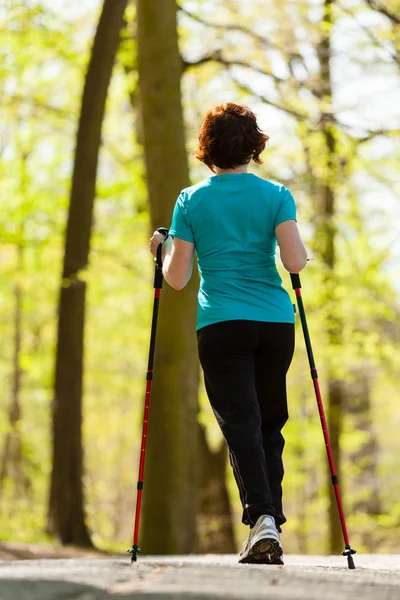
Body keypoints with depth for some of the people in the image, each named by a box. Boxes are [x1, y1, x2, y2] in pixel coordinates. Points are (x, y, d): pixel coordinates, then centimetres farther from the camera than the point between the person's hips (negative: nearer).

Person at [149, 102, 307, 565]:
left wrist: (163, 248, 20)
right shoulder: (276, 196, 5)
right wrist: (302, 250, 15)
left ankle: (262, 517, -24)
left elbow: (177, 279, 1)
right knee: (269, 426, 13)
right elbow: (295, 262, -7)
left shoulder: (191, 201, 4)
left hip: (221, 326, -1)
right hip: (276, 323, 1)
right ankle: (270, 526, 9)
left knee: (240, 425, -6)